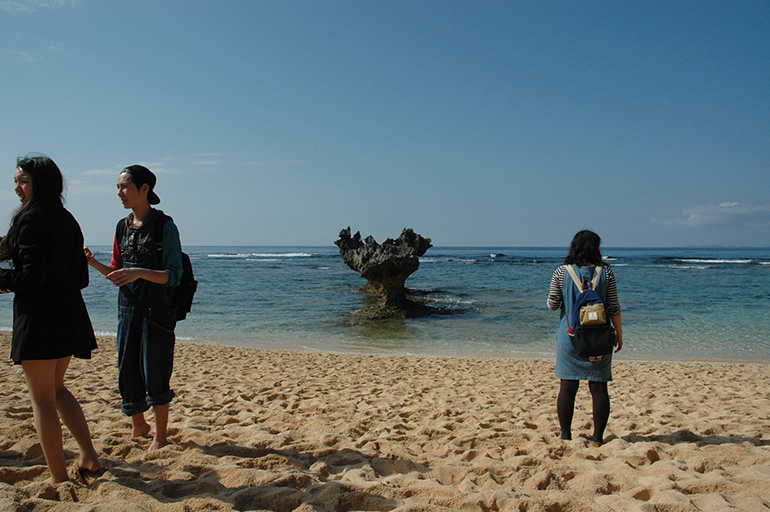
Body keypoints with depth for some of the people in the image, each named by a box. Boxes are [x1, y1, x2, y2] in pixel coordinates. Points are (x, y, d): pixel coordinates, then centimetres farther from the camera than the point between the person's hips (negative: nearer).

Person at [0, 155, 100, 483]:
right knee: (55, 389, 23)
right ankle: (89, 457, 22)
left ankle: (59, 478, 9)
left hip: (38, 317, -8)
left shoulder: (31, 220, -12)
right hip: (69, 315, 8)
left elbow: (31, 278, -19)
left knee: (42, 398, 2)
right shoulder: (68, 221, 12)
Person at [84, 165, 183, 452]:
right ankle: (138, 426, 33)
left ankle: (161, 435, 18)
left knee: (155, 374, 1)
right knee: (127, 372, 10)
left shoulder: (165, 227, -9)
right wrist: (93, 263, -3)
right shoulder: (123, 227, 11)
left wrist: (140, 272, -27)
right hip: (128, 309, 6)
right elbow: (117, 275, 14)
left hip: (157, 312, -6)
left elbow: (173, 276, -14)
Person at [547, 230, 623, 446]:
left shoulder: (562, 272, -3)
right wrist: (619, 334, 9)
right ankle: (597, 438, 12)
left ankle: (566, 436, 15)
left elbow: (552, 305, -2)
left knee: (567, 387, 8)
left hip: (569, 336, 0)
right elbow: (614, 307, -1)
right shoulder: (605, 272, -3)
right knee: (599, 387, 8)